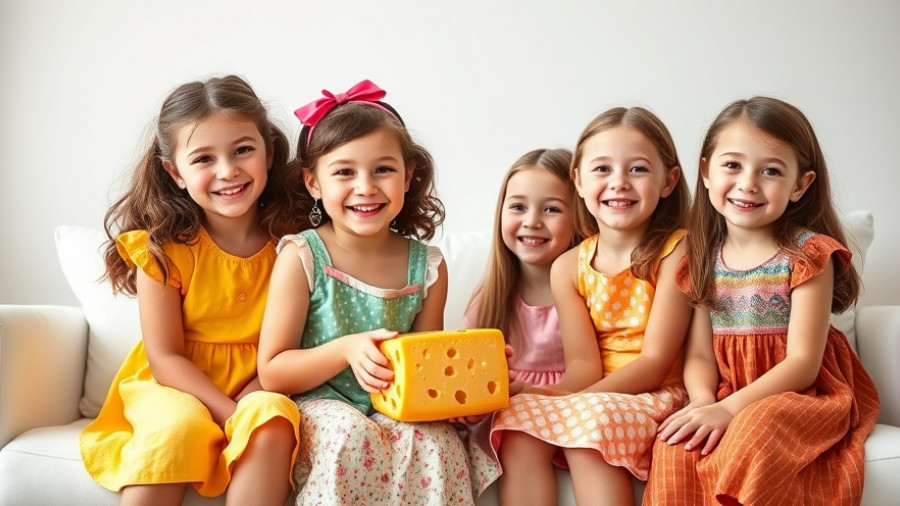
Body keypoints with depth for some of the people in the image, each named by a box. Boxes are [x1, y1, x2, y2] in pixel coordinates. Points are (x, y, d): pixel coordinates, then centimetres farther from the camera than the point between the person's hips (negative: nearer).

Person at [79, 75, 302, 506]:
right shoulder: (162, 247, -11)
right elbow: (165, 357, -9)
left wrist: (251, 408, -20)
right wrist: (232, 415, -21)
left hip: (258, 388, 1)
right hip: (174, 387, -1)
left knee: (274, 422, -31)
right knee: (178, 426, -32)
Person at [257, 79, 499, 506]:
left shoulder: (427, 266, 0)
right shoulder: (302, 258, -8)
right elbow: (271, 374, -9)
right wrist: (346, 349, -24)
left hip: (397, 407, 2)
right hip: (318, 405, -2)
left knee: (437, 440, -28)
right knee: (351, 434, -33)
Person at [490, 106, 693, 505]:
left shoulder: (675, 251, -7)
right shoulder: (569, 266, 4)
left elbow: (655, 361, -12)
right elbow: (582, 364, -4)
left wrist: (577, 401, -22)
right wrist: (556, 396, -27)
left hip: (655, 396, -4)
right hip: (589, 395, 4)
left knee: (589, 422, -31)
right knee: (517, 427, -22)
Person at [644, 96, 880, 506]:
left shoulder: (808, 254, -8)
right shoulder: (703, 258, 6)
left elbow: (802, 363, -13)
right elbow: (699, 354, 3)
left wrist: (729, 409, -24)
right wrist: (703, 401, -19)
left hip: (804, 394, -3)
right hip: (726, 395, 4)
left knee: (757, 429, -36)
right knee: (676, 445, -27)